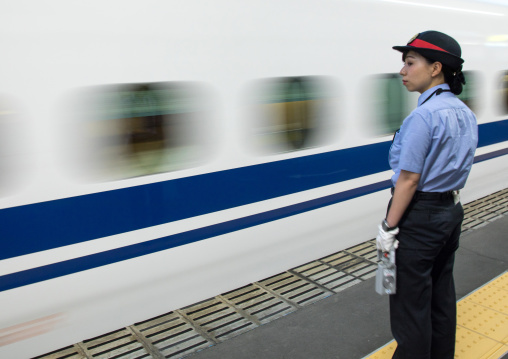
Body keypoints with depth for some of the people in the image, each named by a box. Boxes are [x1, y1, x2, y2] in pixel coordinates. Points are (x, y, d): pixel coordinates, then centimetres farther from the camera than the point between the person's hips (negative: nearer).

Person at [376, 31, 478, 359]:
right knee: (441, 292, 21)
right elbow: (457, 168, 11)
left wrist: (388, 228, -15)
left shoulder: (424, 115, -21)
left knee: (410, 300, 6)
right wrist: (448, 202, 19)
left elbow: (409, 179, -21)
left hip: (419, 217, -9)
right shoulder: (466, 113, 6)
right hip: (452, 211, 9)